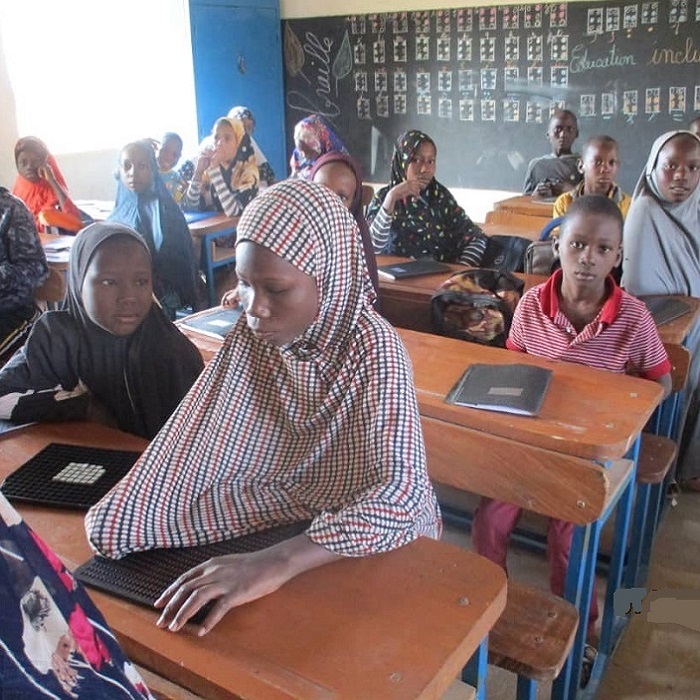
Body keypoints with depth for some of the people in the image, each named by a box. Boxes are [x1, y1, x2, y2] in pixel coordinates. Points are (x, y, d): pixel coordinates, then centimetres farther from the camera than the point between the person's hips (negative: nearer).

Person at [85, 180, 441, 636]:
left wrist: (277, 563, -47)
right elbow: (193, 445, -16)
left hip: (374, 539, -4)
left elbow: (400, 495, -36)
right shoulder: (250, 334, -10)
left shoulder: (374, 348, -25)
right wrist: (116, 522, -31)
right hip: (285, 521, 4)